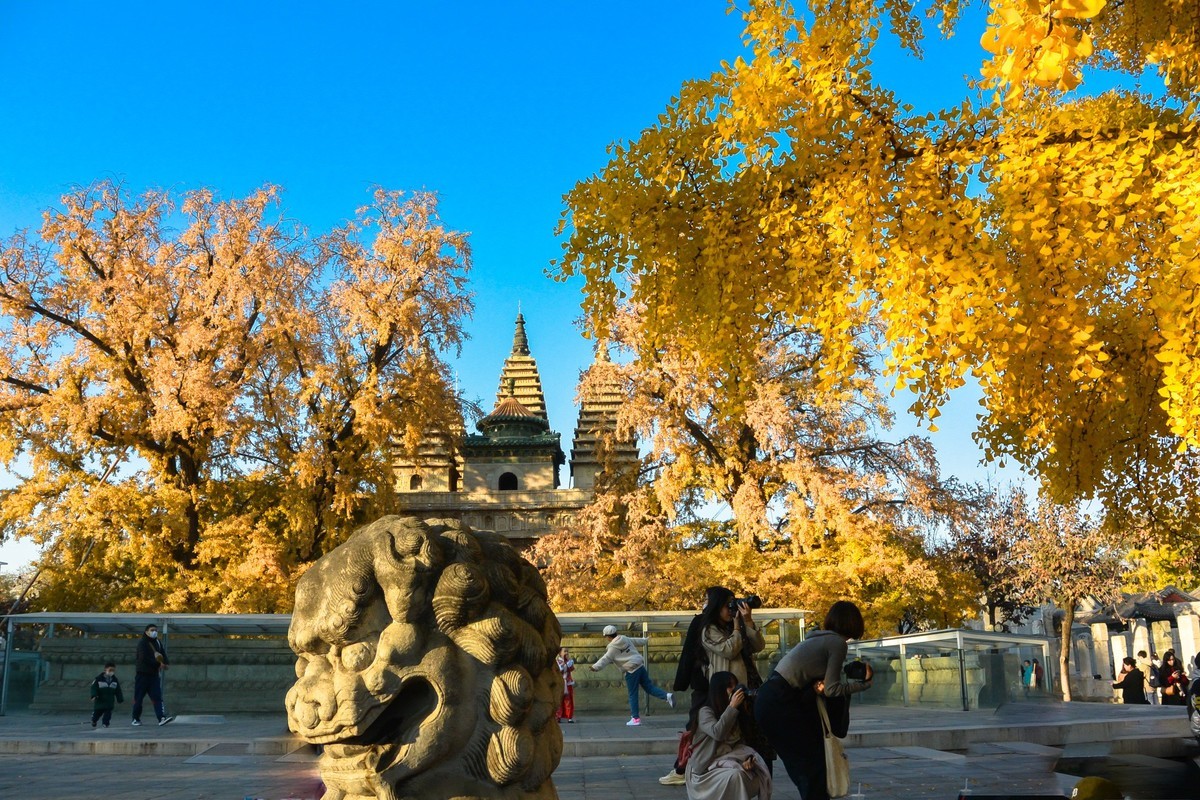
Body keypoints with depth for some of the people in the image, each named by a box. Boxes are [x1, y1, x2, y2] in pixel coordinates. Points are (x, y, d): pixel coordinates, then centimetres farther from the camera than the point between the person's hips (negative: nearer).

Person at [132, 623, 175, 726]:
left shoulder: (158, 643, 13)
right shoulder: (142, 642, -8)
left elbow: (164, 655, 10)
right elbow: (144, 658, -19)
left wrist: (165, 663, -12)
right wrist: (158, 664, -20)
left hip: (155, 674, 5)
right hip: (142, 673, -5)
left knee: (157, 697, -6)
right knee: (138, 697, 4)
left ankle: (161, 718, -16)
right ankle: (136, 719, 18)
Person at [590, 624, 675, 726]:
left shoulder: (613, 648, -7)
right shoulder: (626, 639, 12)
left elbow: (605, 660, -16)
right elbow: (639, 641, 25)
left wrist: (595, 667, -22)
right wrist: (645, 640, 45)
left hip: (631, 671, -6)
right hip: (640, 666, 6)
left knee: (633, 695, 2)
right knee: (649, 687, 13)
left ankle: (635, 718, 4)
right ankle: (667, 695, -7)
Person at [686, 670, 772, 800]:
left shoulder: (735, 715, 11)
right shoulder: (705, 711, -10)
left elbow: (741, 744, 8)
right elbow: (718, 733, -29)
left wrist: (747, 758, -14)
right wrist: (732, 707, -26)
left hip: (729, 763, 6)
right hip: (705, 770, -6)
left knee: (760, 775, -18)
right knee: (735, 775, -34)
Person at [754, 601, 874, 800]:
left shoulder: (819, 638, 18)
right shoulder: (837, 643, -7)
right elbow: (832, 689, -8)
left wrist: (819, 685, -3)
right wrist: (864, 683, 2)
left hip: (768, 699, 8)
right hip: (779, 704, -8)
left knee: (799, 760, 17)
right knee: (811, 761, 1)